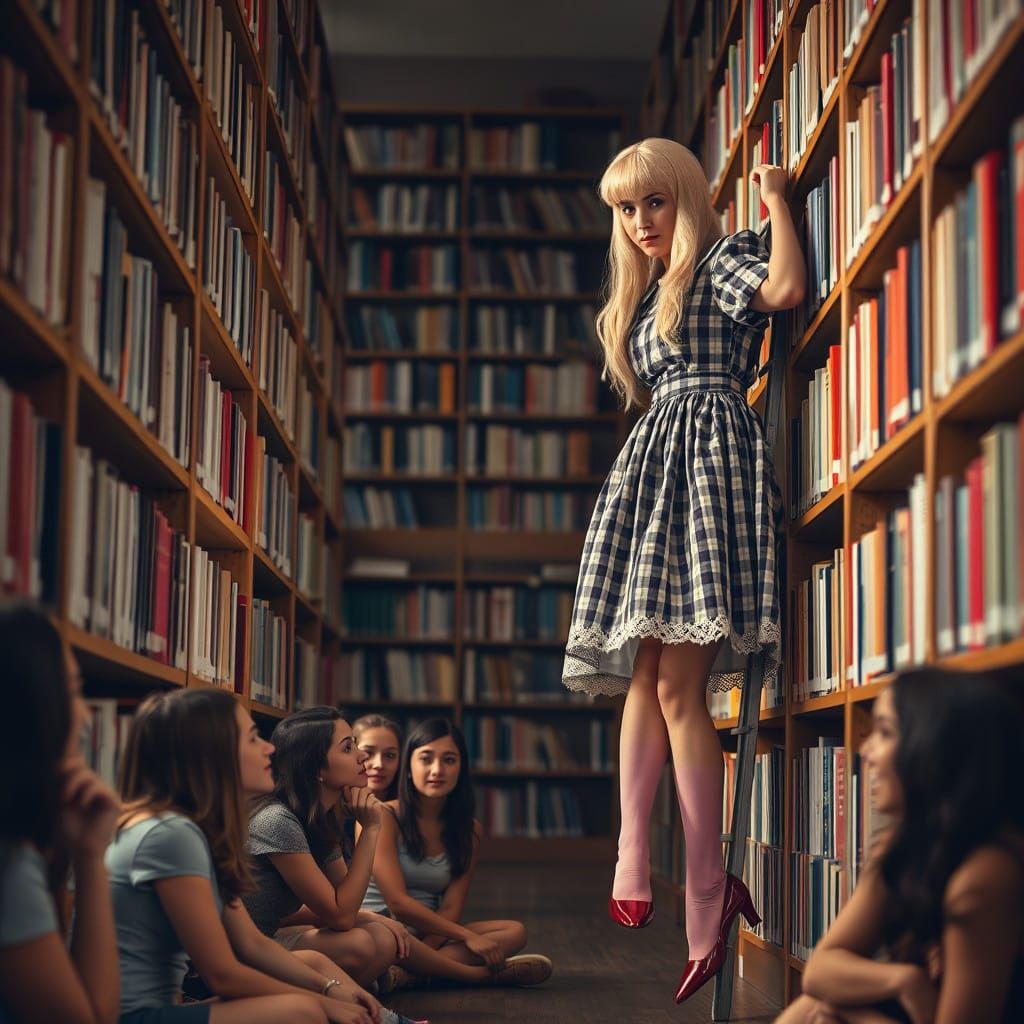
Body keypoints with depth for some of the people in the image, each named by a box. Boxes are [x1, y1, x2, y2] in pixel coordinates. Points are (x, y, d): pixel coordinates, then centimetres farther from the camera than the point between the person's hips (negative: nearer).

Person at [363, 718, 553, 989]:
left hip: (431, 934, 7)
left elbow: (451, 909, -2)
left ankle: (406, 973, -34)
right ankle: (476, 973, -32)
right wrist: (466, 936, -16)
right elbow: (397, 902, -16)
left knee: (515, 932, -16)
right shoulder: (383, 817, -8)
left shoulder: (469, 830, 8)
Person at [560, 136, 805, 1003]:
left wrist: (775, 200, -3)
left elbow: (786, 288, -14)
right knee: (645, 676, -5)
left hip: (709, 456, -8)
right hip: (653, 465, 8)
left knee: (676, 681, -15)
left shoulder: (726, 257, 6)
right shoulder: (645, 298, 29)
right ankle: (633, 865, -12)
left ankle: (707, 894, -13)